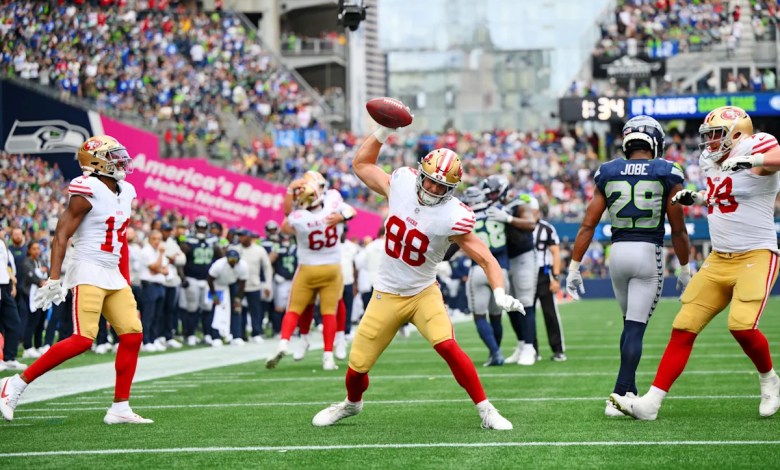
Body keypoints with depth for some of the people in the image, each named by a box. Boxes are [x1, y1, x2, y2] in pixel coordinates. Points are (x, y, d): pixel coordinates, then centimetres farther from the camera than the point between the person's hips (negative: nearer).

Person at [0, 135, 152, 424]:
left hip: (113, 276, 8)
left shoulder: (125, 193, 13)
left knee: (132, 335, 0)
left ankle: (120, 408, 6)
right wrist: (54, 279, -20)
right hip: (88, 273, -8)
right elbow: (61, 235, -13)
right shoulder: (88, 192, -12)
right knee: (83, 340, -17)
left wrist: (126, 285, 19)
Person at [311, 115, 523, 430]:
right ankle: (352, 403, 40)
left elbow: (485, 259, -18)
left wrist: (499, 293, -34)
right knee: (357, 365, 6)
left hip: (423, 294, -3)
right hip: (386, 295, 3)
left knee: (448, 347, -26)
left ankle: (486, 411, -12)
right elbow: (361, 164, 10)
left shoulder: (452, 217, -19)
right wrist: (384, 131, -1)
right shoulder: (401, 184, -8)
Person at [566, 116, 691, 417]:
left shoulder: (608, 173, 5)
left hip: (618, 252, 4)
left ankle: (630, 393, 23)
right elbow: (678, 230, 1)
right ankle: (618, 398, -10)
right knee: (635, 328, -3)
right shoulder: (667, 174, -2)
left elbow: (588, 225, 3)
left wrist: (574, 268, 7)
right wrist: (685, 270, 12)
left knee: (630, 325, 20)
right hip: (649, 253, -3)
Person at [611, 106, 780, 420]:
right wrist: (695, 198, 13)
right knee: (684, 327, 0)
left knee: (742, 325, -24)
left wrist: (753, 159, -48)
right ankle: (650, 403, 0)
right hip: (719, 260, 7)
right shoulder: (711, 162, 12)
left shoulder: (754, 148, -12)